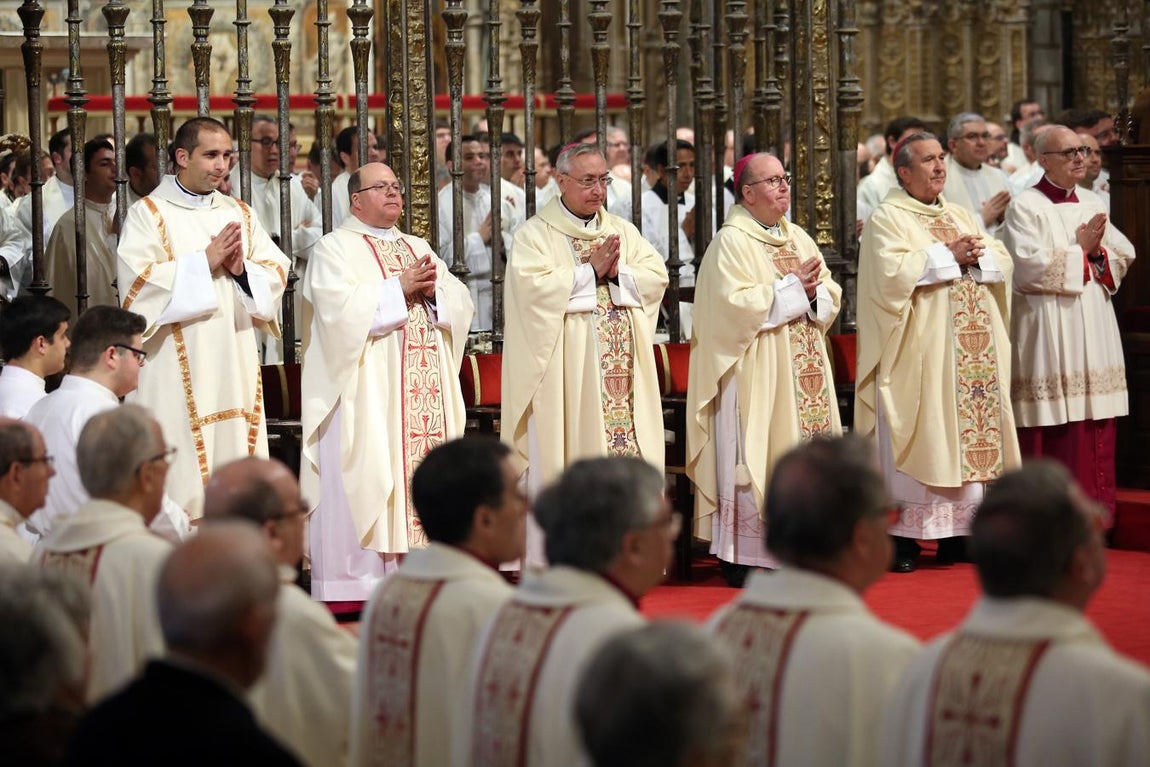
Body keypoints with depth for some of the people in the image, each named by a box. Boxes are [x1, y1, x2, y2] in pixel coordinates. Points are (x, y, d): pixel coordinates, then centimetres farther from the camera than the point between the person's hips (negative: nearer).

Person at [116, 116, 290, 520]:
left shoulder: (239, 214, 17)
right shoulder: (148, 215, 0)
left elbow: (277, 272, 10)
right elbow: (138, 282, -13)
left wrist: (242, 268, -10)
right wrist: (204, 262, -14)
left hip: (235, 364, 5)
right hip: (177, 373, -5)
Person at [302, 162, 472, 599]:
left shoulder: (418, 248, 21)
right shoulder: (336, 249, 1)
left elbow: (460, 302, 13)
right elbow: (342, 308, -16)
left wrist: (433, 289, -7)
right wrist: (400, 287, -13)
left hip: (426, 389, 6)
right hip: (367, 394, -6)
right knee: (368, 476, -10)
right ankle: (362, 578, -9)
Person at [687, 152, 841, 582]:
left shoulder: (798, 239, 15)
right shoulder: (731, 241, -7)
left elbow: (830, 297, 13)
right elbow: (735, 303, -19)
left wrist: (812, 292, -8)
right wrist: (791, 288, -14)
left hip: (802, 373, 7)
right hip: (755, 374, -7)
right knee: (753, 457, -7)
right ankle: (742, 558, -3)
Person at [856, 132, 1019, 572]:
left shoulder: (960, 216, 18)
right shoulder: (888, 219, -3)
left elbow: (1003, 264, 13)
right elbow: (893, 271, -20)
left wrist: (977, 255, -8)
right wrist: (948, 254, -16)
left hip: (969, 351, 7)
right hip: (919, 352, -6)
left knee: (966, 436, 5)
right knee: (917, 439, -7)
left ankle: (957, 531, 12)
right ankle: (904, 537, -2)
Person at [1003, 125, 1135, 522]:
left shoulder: (1093, 204, 15)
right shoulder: (1025, 207, -5)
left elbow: (1124, 255, 11)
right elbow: (1030, 267, -17)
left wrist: (1097, 254, -9)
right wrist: (1082, 252, -7)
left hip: (1094, 332, 6)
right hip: (1048, 334, -6)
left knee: (1094, 430, 5)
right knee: (1051, 431, -6)